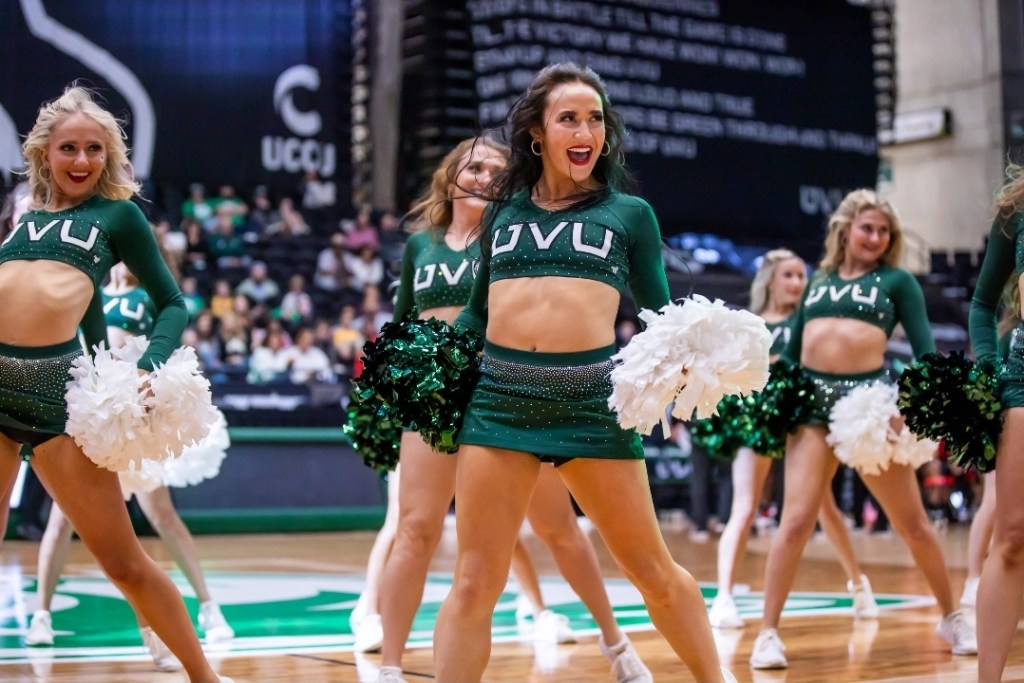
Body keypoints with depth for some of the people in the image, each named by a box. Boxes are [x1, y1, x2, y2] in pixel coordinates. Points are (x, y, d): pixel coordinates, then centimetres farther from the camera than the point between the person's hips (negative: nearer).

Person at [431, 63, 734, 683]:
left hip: (593, 396, -2)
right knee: (475, 583, 1)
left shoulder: (630, 213, 11)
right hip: (499, 393, 2)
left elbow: (661, 318, 11)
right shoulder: (503, 212, 17)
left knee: (651, 568, 8)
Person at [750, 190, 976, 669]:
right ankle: (768, 632, -6)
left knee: (912, 522, 7)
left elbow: (924, 347, 1)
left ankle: (951, 617, 25)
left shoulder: (897, 280, 8)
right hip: (813, 399, 2)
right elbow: (792, 348, 20)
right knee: (796, 520, -10)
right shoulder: (818, 280, 17)